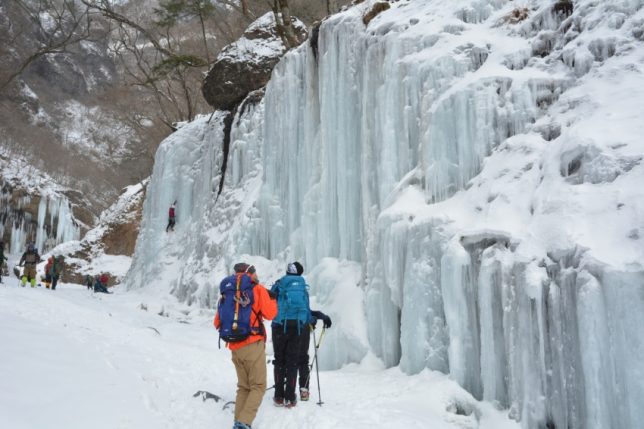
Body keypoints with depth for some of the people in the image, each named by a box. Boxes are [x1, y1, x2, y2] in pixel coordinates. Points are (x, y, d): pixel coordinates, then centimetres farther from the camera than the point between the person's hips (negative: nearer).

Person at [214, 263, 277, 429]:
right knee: (258, 386, 2)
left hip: (234, 347, 5)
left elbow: (217, 323, 12)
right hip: (253, 345, -5)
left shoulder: (226, 291, 13)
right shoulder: (257, 288, 0)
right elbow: (270, 313, -6)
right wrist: (272, 299, 13)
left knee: (243, 386, 17)